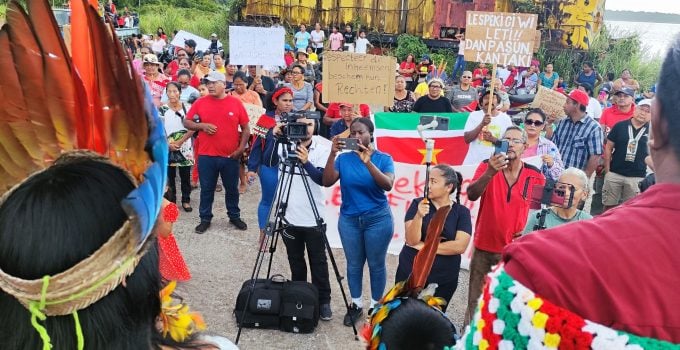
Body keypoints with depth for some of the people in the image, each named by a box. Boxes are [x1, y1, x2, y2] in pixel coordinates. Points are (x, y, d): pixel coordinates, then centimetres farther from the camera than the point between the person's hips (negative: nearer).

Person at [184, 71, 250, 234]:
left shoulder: (236, 102, -2)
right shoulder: (200, 102, 0)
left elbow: (246, 127, 3)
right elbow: (186, 122, 6)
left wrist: (241, 147, -6)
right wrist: (201, 125, -12)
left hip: (231, 156, 0)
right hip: (206, 155, 0)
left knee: (232, 188, 13)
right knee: (206, 189, 10)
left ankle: (234, 216, 29)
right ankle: (205, 219, 24)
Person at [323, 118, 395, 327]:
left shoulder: (384, 158, -7)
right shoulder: (344, 158, -2)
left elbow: (388, 185, -23)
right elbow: (327, 182, -14)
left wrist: (368, 162, -33)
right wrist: (332, 154, -24)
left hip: (378, 219, -2)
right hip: (349, 219, 2)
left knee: (376, 264, 8)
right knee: (353, 264, 12)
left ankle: (376, 306, 27)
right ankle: (356, 304, 30)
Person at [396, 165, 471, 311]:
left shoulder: (462, 212, -5)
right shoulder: (418, 204, -6)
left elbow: (460, 246, -17)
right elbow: (411, 240, -15)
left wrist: (423, 246, -14)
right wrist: (419, 216, -31)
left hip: (444, 280, 1)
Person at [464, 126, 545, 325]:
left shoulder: (536, 175, -3)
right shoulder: (487, 166, -6)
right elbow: (471, 195, -21)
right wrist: (490, 172, -35)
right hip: (484, 247, 0)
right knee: (475, 301, 10)